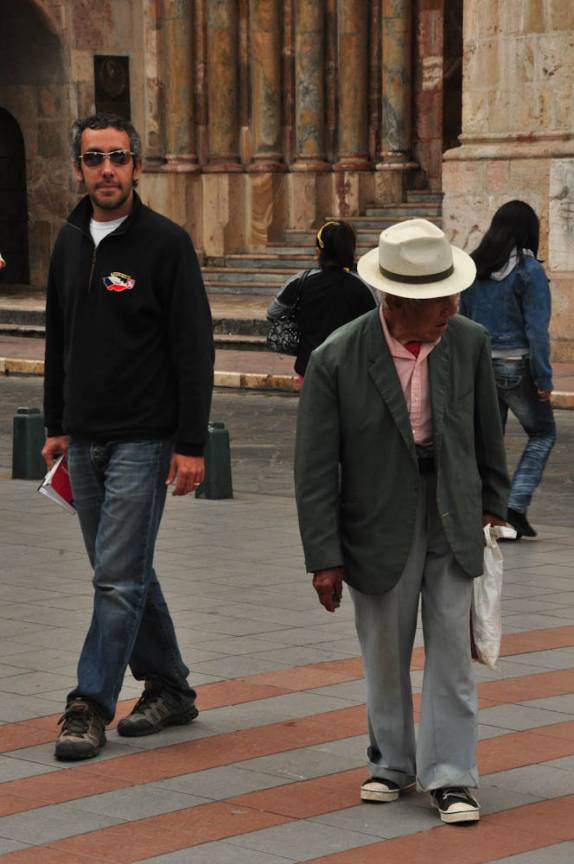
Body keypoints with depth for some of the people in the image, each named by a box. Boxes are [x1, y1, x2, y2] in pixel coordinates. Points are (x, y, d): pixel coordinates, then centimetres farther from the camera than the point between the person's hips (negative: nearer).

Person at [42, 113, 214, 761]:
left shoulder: (165, 243, -9)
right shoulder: (70, 242, 10)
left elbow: (194, 350, -11)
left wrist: (191, 445, -15)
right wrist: (56, 427, 16)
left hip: (143, 440, -7)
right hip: (84, 438, 7)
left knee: (119, 576, -8)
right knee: (126, 571, 13)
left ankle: (90, 706, -5)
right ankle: (169, 689, 25)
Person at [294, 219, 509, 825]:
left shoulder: (469, 343, -8)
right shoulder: (335, 360, -16)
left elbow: (488, 433, 9)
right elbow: (315, 468, -11)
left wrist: (493, 504, 14)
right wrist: (324, 558, -11)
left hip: (454, 524, 1)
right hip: (380, 529, -1)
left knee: (451, 653, -1)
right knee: (385, 655, 12)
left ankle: (450, 777, 7)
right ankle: (393, 763, 30)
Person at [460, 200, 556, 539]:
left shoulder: (474, 268, 6)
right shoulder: (529, 270, -11)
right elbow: (537, 328, -14)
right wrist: (544, 377, -11)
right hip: (517, 365, -5)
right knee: (543, 433, 11)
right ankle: (516, 507, 0)